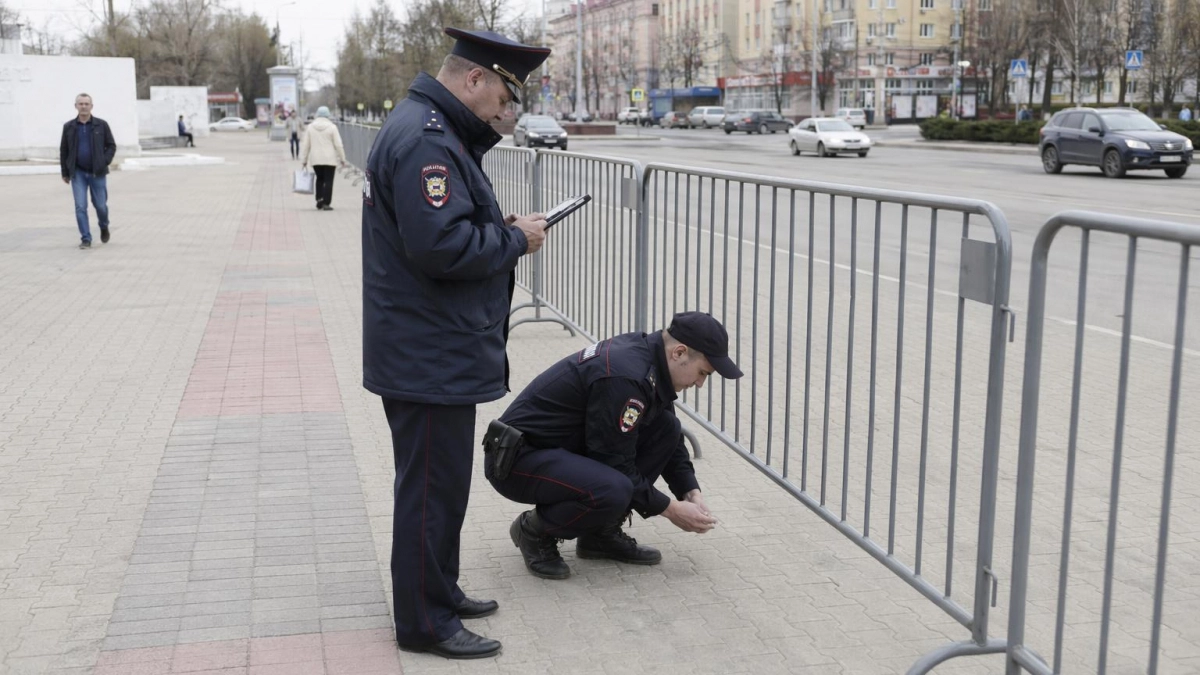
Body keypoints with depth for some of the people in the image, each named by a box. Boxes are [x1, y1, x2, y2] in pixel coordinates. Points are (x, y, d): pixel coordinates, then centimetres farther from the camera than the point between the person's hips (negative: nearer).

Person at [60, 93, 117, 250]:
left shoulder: (101, 125, 0)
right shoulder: (69, 127, 4)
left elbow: (111, 146, 4)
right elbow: (63, 151, 9)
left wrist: (105, 162, -11)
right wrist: (65, 172, 8)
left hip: (97, 173, -1)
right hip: (78, 173, 1)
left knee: (100, 205, 5)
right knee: (80, 207, -5)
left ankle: (104, 228, 35)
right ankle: (86, 239, 0)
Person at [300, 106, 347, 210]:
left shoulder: (310, 127, 3)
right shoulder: (332, 127, -6)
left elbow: (305, 145, 4)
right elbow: (338, 145, -6)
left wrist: (304, 160, 10)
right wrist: (342, 159, 2)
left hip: (316, 160, 3)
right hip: (330, 159, -3)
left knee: (320, 179, 18)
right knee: (328, 181, 1)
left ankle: (319, 199, 6)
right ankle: (326, 203, -3)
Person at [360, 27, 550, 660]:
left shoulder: (424, 127, 14)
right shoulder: (427, 140, -21)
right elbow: (442, 246, -29)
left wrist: (501, 228, 5)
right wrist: (515, 239, -15)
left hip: (427, 351, 11)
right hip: (431, 358, -11)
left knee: (437, 481, 21)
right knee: (432, 487, 1)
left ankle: (439, 591, 35)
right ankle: (425, 622, 14)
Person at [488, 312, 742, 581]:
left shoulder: (644, 350, 2)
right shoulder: (625, 376, -27)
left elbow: (668, 438, 14)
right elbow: (615, 465, -22)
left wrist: (691, 493, 2)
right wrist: (670, 509, -12)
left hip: (565, 447, 10)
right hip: (517, 458, -10)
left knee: (666, 428, 0)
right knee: (612, 490, -35)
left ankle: (601, 533, 7)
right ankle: (535, 531, -5)